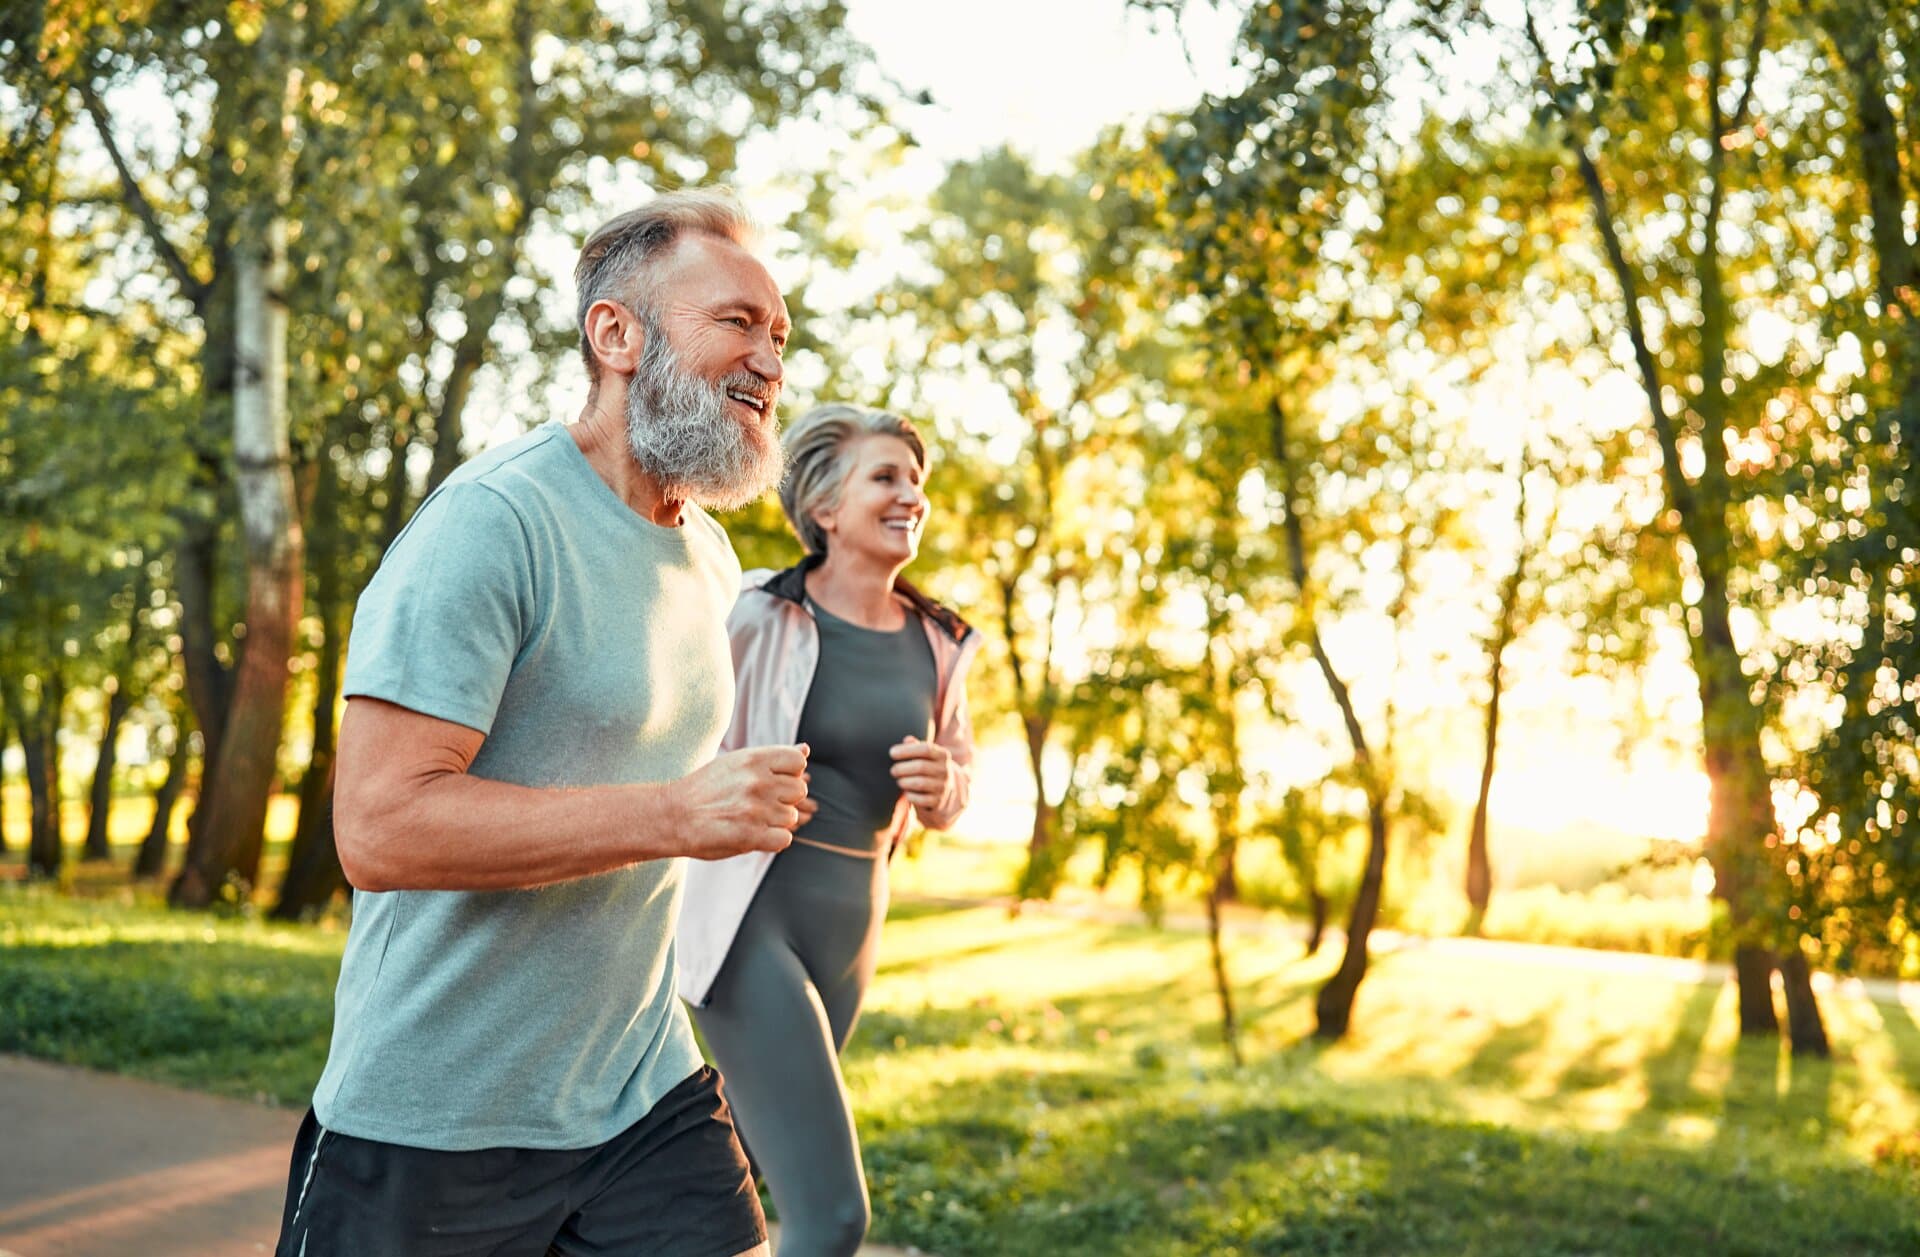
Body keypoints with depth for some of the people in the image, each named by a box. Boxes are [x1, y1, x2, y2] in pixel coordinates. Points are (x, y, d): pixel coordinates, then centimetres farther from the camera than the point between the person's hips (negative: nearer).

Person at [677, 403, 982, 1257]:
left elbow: (942, 806, 16)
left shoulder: (937, 643, 6)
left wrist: (943, 787, -5)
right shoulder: (760, 619, -11)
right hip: (751, 924, -7)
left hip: (849, 932, 7)